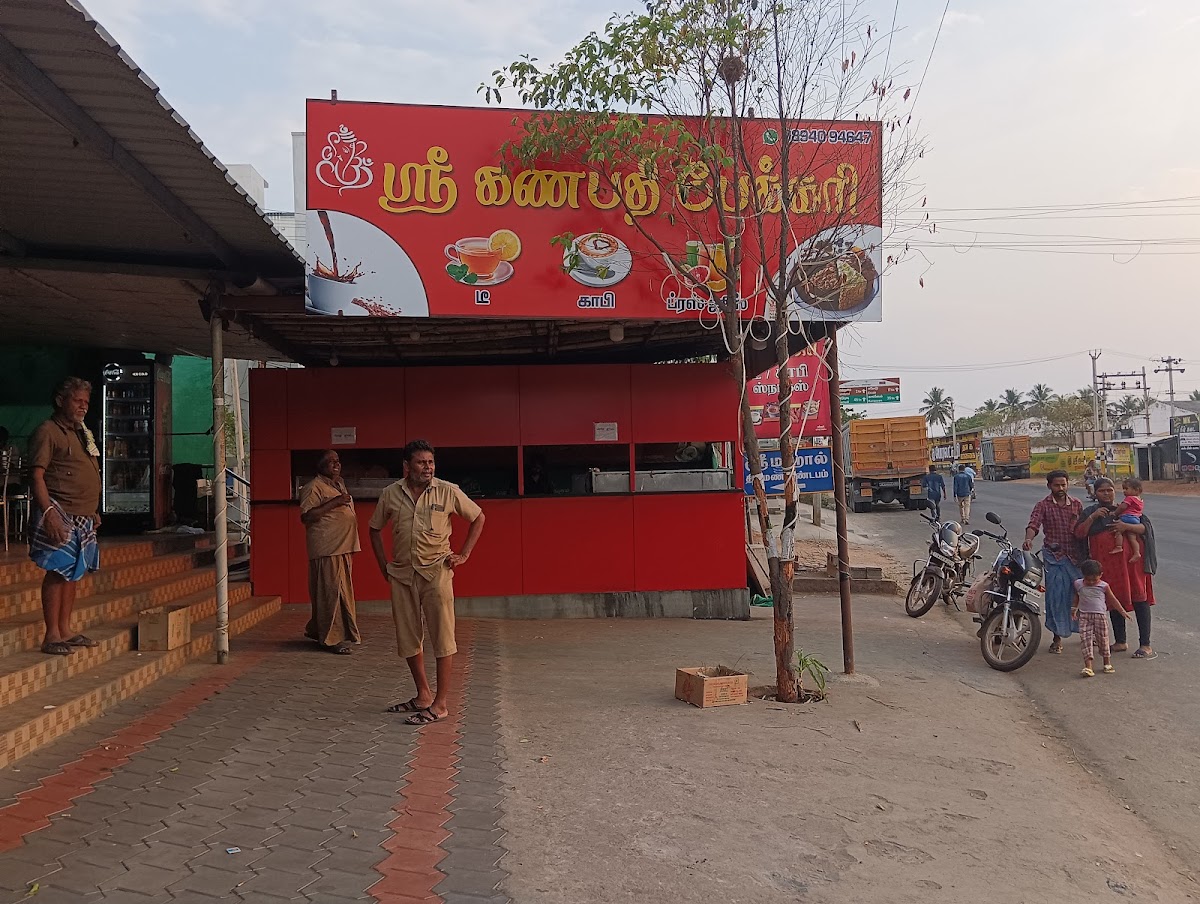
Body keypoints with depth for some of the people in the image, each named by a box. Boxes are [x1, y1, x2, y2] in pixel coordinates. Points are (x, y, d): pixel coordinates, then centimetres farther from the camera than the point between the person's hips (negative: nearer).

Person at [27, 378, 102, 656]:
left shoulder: (83, 433, 18)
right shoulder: (48, 431, -8)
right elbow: (37, 476, -15)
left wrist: (94, 511, 21)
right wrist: (48, 512, -23)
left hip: (84, 516, 9)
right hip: (60, 515, -8)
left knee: (74, 572, 11)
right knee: (57, 572, -7)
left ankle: (65, 630, 19)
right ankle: (52, 636, -1)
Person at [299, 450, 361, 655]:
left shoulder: (339, 485, 19)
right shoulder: (314, 487, -9)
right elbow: (306, 517, -18)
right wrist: (334, 502, -22)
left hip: (343, 547, 9)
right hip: (327, 548, -9)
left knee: (343, 590, 13)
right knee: (330, 591, -6)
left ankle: (316, 630, 25)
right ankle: (332, 638, 0)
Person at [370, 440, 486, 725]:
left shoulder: (447, 492, -4)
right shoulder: (391, 494, 2)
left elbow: (478, 518, 7)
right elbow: (375, 529, 17)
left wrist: (464, 554, 1)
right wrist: (384, 565, 10)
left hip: (436, 572, -3)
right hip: (402, 575, 3)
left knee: (442, 637, -4)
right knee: (408, 638, 11)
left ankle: (440, 704, 3)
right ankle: (423, 695, 27)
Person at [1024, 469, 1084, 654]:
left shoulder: (1077, 504, 10)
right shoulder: (1043, 506, -1)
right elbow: (1033, 524, -16)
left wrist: (1087, 554, 9)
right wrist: (1028, 539, -36)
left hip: (1077, 555, 3)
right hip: (1054, 556, -3)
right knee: (1056, 596, -2)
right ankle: (1057, 638, 7)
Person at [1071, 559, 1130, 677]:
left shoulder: (1104, 586, -1)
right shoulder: (1078, 584, 3)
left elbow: (1113, 600, 8)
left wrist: (1122, 611, 7)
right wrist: (1074, 609, 20)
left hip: (1100, 615, -1)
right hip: (1084, 616, 1)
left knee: (1103, 639, 9)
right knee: (1085, 640, -8)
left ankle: (1107, 664, 27)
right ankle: (1088, 667, -11)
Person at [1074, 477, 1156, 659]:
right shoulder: (1089, 513, 11)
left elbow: (1147, 527, 0)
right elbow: (1079, 533, -1)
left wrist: (1127, 526, -17)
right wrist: (1093, 517, -12)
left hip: (1131, 560, -2)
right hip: (1106, 564, 2)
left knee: (1139, 599, -5)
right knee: (1114, 601, 10)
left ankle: (1145, 645, -3)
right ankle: (1120, 642, 22)